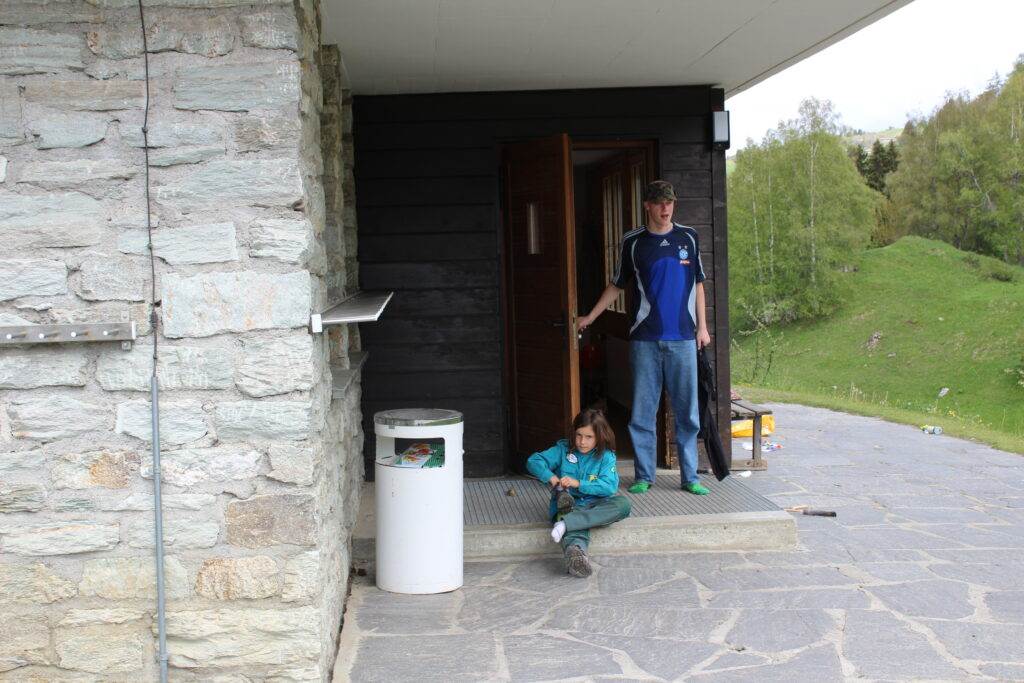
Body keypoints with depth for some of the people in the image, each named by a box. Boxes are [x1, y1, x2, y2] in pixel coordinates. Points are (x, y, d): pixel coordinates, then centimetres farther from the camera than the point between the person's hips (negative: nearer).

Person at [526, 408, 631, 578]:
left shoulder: (606, 456, 4)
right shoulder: (563, 449, 8)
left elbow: (610, 486, -11)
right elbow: (533, 461, 1)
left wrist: (579, 484, -20)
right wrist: (550, 477, -17)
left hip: (595, 506, 2)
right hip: (569, 506, -2)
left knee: (623, 503, -30)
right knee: (577, 530, -36)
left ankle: (565, 523, -41)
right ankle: (575, 552, -75)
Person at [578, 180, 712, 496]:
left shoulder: (688, 237, 7)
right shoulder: (632, 242, 4)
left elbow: (698, 283, 13)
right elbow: (617, 284, 13)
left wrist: (702, 326, 8)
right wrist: (590, 317, 8)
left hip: (683, 337, 1)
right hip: (645, 339, -1)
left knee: (687, 411, 3)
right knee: (642, 411, 2)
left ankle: (690, 477, 12)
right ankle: (644, 476, 12)